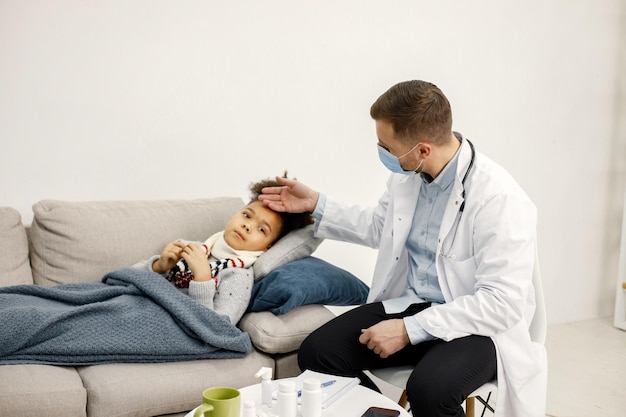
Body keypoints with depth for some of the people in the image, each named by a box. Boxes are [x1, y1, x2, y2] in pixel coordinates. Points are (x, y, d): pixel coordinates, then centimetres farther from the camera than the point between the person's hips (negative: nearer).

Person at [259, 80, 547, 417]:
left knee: (429, 389, -36)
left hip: (477, 325, -6)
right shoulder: (406, 174, -2)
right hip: (409, 303, 6)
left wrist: (410, 329, -26)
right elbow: (379, 227, 19)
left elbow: (502, 303, -24)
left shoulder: (499, 199, -23)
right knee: (316, 353, -11)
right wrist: (316, 205, 13)